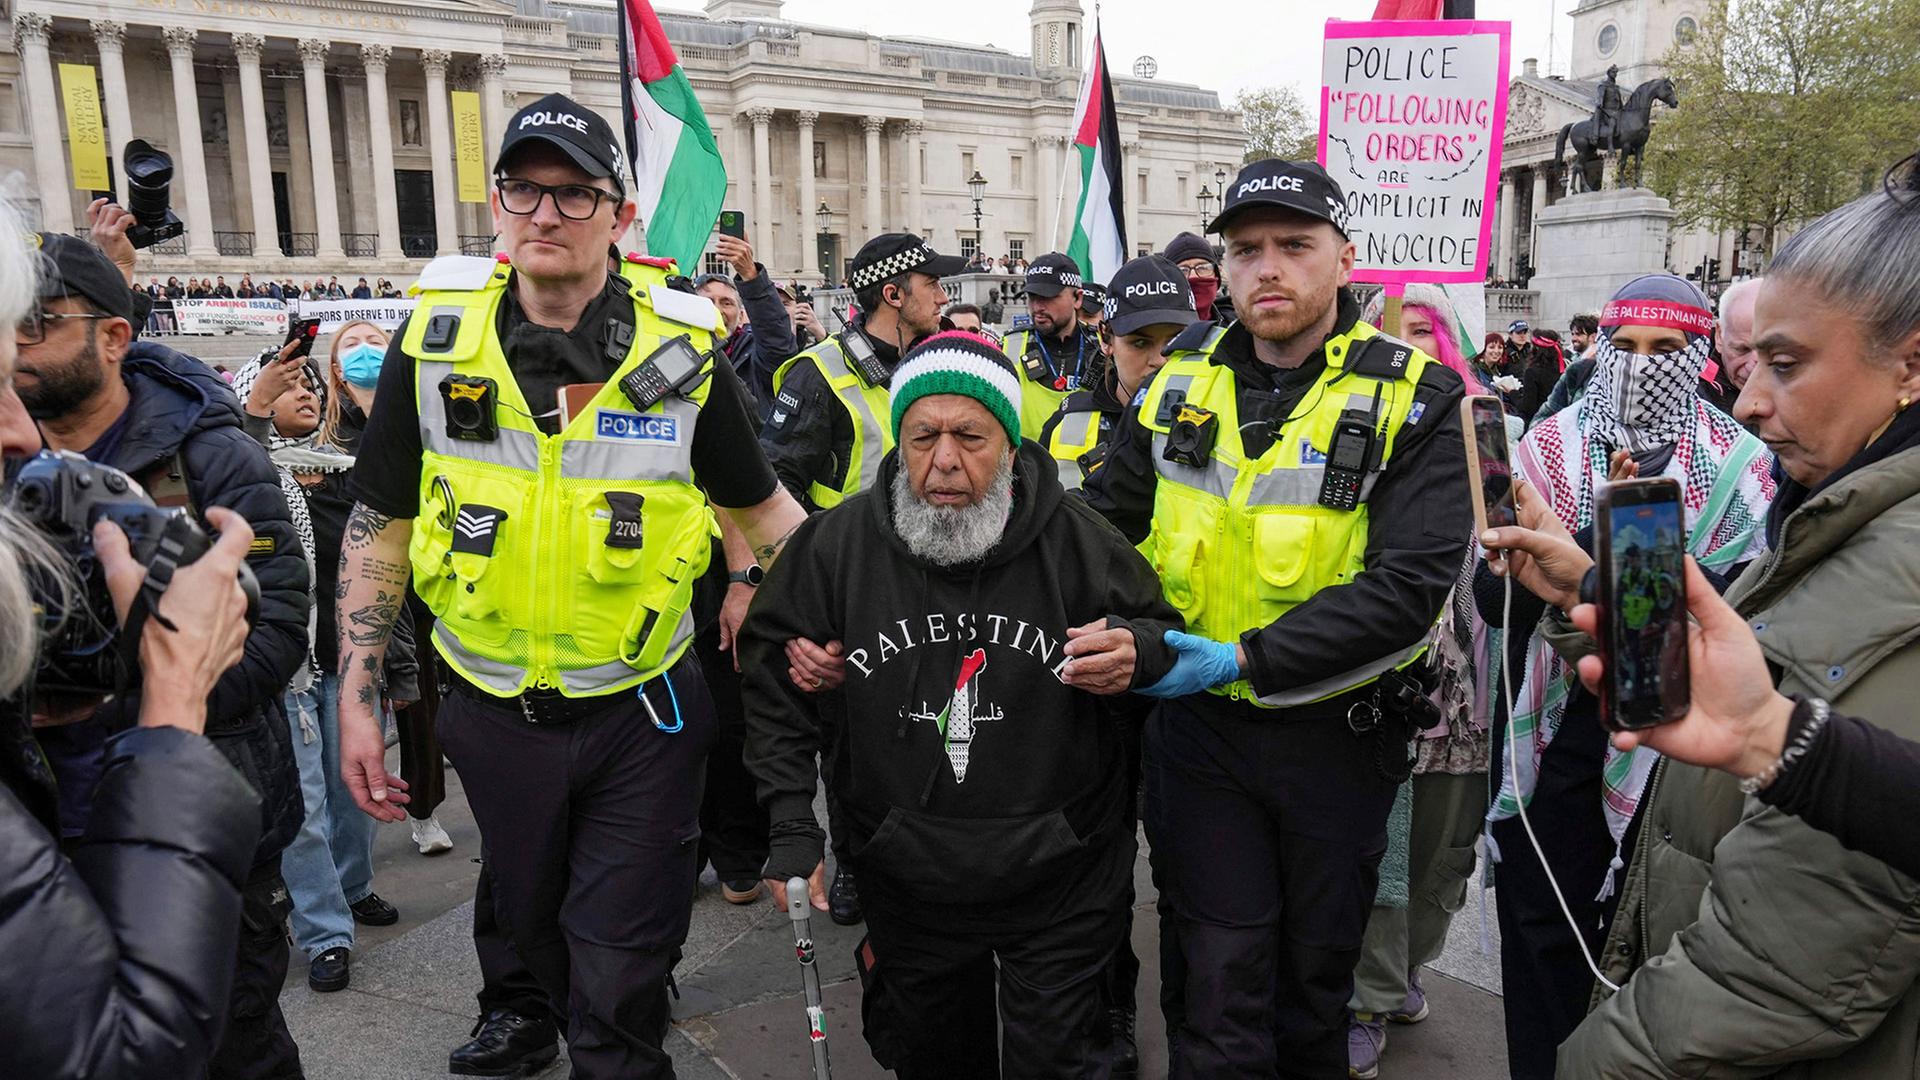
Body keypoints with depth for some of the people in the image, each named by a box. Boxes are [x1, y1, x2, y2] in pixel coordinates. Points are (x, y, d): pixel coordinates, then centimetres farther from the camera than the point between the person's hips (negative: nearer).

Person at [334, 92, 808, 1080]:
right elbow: (379, 524, 3)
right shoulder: (434, 342, -5)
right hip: (494, 712, 3)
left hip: (642, 711, -2)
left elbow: (761, 509, 2)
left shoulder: (683, 349, -9)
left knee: (618, 968, 4)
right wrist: (355, 696, 0)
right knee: (532, 926, 24)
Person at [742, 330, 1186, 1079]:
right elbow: (775, 685, 0)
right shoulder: (837, 544, -10)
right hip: (905, 873, 2)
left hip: (1058, 877, -2)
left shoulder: (1074, 538, -13)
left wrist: (1136, 652, -24)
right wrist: (791, 829, -6)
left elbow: (1162, 633, 1)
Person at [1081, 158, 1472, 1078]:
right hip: (1198, 723, 1)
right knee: (1219, 976, 7)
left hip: (1336, 731, -1)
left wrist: (1246, 659, -26)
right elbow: (1105, 515, 8)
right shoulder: (1181, 380, 0)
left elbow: (1410, 586, -20)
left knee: (1318, 967, 21)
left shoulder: (1414, 399, -11)